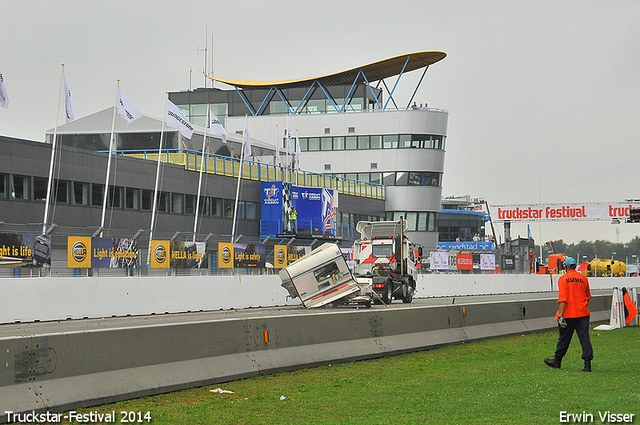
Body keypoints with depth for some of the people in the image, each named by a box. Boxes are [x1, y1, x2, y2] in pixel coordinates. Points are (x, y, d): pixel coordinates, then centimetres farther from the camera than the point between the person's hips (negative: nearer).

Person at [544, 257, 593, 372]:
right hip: (583, 313, 3)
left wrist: (561, 315, -17)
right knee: (585, 337, 1)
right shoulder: (583, 278, 7)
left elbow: (563, 299, -15)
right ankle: (588, 362, -6)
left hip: (568, 314, -3)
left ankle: (557, 361, 21)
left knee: (564, 338, 8)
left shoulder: (563, 279, -7)